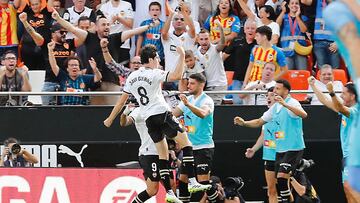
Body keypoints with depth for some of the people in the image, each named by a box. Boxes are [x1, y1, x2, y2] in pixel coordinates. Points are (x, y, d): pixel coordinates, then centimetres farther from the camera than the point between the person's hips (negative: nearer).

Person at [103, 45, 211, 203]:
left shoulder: (132, 77, 14)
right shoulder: (154, 74, -6)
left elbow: (122, 101, 19)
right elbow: (177, 76, -20)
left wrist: (110, 119, 29)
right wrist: (182, 56, -12)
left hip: (148, 119, 6)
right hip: (162, 113, -6)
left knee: (163, 155, 9)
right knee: (186, 143, -1)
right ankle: (192, 182, -13)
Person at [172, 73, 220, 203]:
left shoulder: (206, 100, -11)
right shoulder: (188, 99, 12)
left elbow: (203, 113, -33)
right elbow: (173, 114, 11)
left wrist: (188, 104, -48)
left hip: (203, 147, -7)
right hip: (189, 147, 7)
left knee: (203, 180, -12)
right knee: (183, 178, 6)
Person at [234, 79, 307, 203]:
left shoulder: (292, 103, -11)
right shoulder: (275, 107, 14)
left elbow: (303, 115, -31)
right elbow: (260, 122, 23)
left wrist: (285, 104, -40)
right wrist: (244, 123, 7)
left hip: (293, 149, -9)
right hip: (280, 150, 9)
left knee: (282, 178, -19)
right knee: (280, 183, 8)